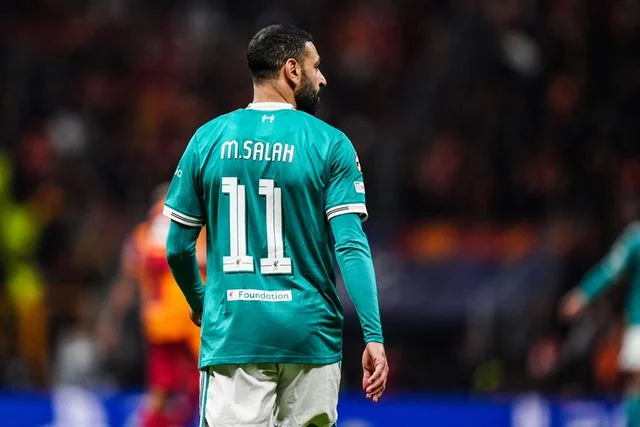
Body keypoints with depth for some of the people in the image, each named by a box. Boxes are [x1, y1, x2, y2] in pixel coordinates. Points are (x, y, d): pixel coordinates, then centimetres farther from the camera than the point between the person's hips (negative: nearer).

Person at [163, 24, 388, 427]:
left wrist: (198, 302, 27)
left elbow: (178, 248, 8)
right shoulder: (330, 144, -2)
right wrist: (374, 337, -11)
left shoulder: (207, 140, 4)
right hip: (310, 334, -1)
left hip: (232, 332, 1)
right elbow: (352, 247, -11)